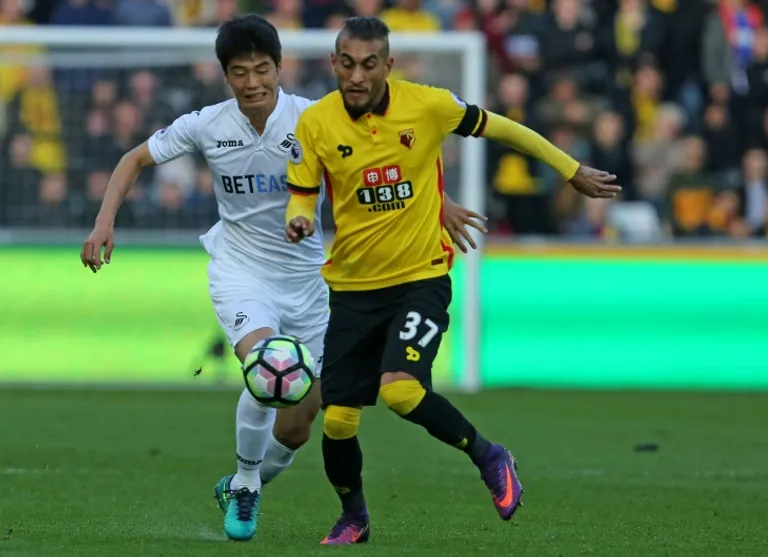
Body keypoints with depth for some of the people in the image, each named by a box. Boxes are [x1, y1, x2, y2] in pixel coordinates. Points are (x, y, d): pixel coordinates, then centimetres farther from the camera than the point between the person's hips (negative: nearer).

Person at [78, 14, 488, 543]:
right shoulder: (206, 126, -9)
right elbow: (136, 159, 6)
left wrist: (438, 204, -15)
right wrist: (105, 221, -6)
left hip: (305, 276, 2)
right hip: (240, 268, -2)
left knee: (298, 426, 6)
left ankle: (243, 488, 37)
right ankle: (244, 482, -8)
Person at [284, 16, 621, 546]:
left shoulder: (428, 104, -12)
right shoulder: (314, 123, -8)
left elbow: (497, 127, 4)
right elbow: (301, 195, 5)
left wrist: (573, 171, 10)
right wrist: (299, 220, -21)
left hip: (422, 278, -3)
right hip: (353, 285, 3)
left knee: (400, 388, -26)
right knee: (336, 418, -2)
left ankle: (489, 457, 0)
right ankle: (353, 518, 27)